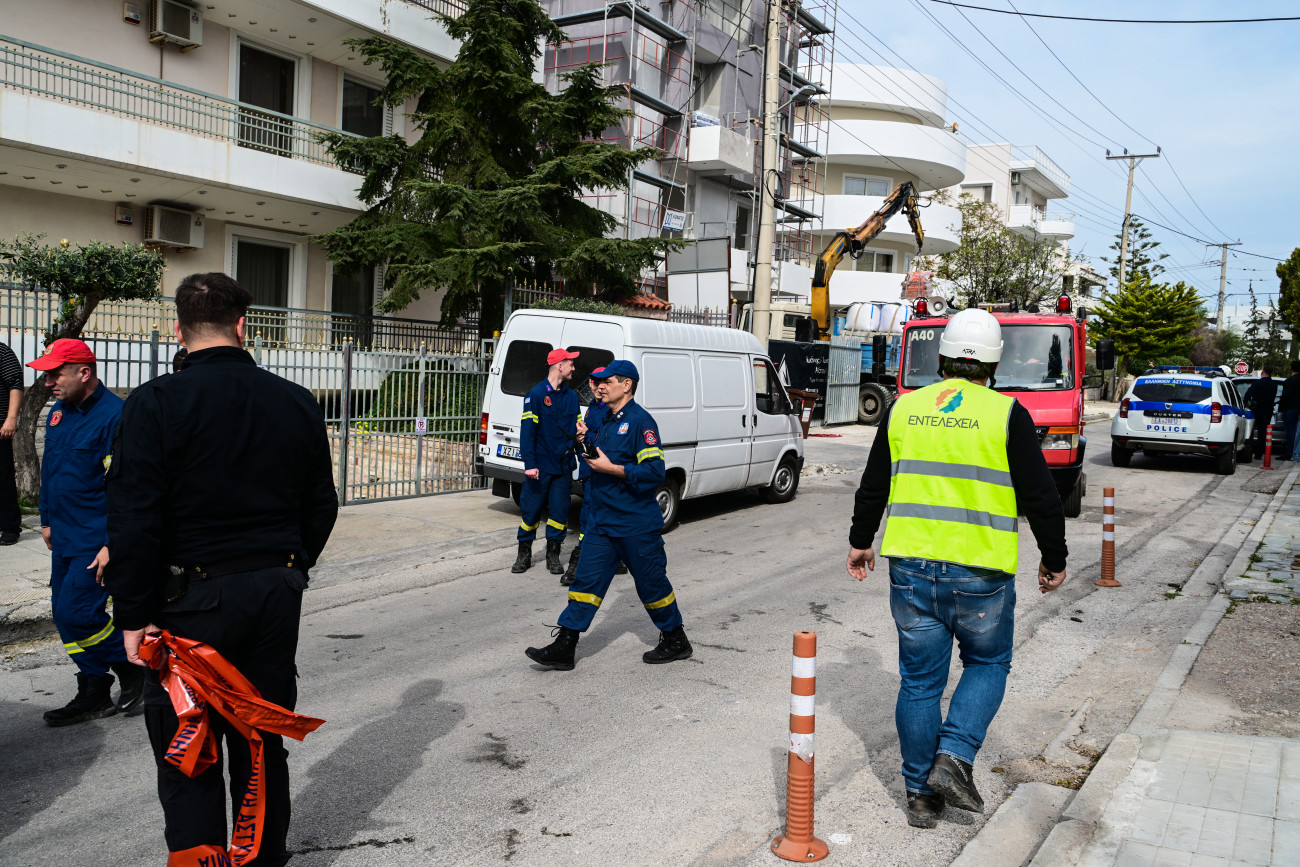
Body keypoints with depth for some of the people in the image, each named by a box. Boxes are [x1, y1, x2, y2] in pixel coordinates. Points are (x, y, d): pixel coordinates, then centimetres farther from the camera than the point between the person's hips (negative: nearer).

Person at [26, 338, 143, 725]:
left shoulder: (115, 416, -18)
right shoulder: (58, 414, 10)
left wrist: (113, 545, -22)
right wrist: (48, 520, 24)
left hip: (97, 541, -9)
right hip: (65, 539, 9)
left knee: (76, 612, -12)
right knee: (65, 615, 11)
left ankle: (133, 668, 11)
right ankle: (94, 696, 22)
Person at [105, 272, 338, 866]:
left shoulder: (157, 403, -11)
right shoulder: (297, 403, 3)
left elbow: (134, 520, -14)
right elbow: (321, 505, 9)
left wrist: (135, 614, -9)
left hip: (194, 598, -5)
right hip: (277, 592, 5)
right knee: (263, 738, 17)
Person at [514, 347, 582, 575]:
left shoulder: (571, 397, 9)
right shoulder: (536, 394, -8)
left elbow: (576, 428, 16)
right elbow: (527, 431, -11)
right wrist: (530, 464, -17)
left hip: (563, 467, 4)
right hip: (540, 466, -4)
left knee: (559, 512, 6)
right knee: (531, 510, 3)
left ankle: (553, 556, 19)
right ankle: (524, 554, 18)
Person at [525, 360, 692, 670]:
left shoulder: (640, 421, -14)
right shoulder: (607, 420, 13)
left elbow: (654, 472, -21)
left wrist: (610, 468, -22)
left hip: (636, 525, -8)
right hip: (602, 521, 8)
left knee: (651, 583, 6)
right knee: (586, 580, 4)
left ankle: (676, 642, 24)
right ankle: (563, 648, 6)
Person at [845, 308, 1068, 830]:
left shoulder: (904, 409, 5)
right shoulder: (1006, 415, -6)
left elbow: (873, 486, 12)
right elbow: (1040, 497, -3)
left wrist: (861, 541, 26)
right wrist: (1054, 560, 11)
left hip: (910, 567, 3)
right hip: (980, 573, -3)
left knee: (920, 681, 11)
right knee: (987, 664, 20)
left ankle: (921, 793, 20)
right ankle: (954, 757, 4)